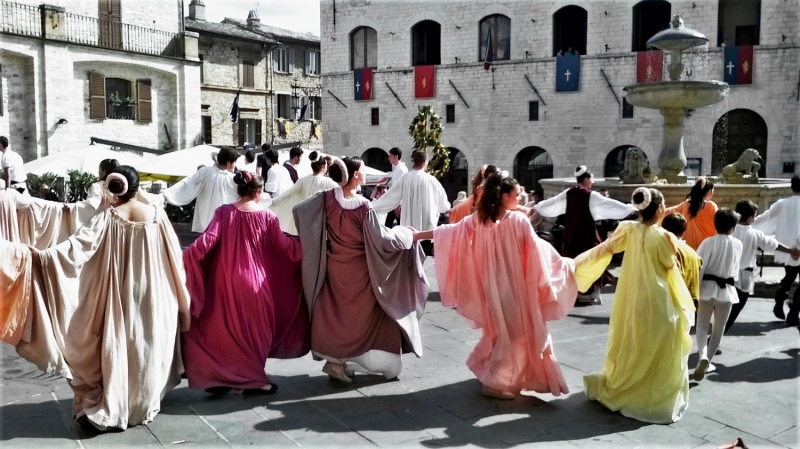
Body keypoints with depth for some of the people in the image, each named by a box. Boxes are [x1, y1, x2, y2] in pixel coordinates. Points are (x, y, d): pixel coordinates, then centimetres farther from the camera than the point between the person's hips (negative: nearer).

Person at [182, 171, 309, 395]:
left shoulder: (224, 212, -5)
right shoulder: (267, 215, -6)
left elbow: (208, 239, -15)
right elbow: (284, 245, 3)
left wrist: (185, 256, -12)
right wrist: (303, 246, 19)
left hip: (228, 280, 1)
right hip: (255, 280, -1)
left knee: (226, 326, 13)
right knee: (254, 328, 12)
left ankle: (222, 377, 16)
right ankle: (252, 379, 19)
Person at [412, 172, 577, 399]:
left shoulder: (478, 219, -1)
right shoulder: (518, 220, -16)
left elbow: (449, 231, 5)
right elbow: (538, 250, -11)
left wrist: (418, 234, 18)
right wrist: (565, 264, 2)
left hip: (491, 286, 6)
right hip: (514, 286, -6)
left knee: (500, 331, 23)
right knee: (515, 334, 7)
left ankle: (491, 375, 32)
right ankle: (496, 382, 11)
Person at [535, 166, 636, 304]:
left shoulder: (568, 193, 0)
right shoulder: (591, 195, -14)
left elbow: (551, 203, 8)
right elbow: (610, 204, -14)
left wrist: (535, 207, 23)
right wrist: (632, 209, -10)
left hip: (571, 234, 5)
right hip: (587, 235, -5)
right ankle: (589, 294, 8)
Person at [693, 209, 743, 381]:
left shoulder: (708, 242, -10)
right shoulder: (738, 244, -2)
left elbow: (698, 267, -13)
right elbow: (735, 266, 14)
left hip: (707, 288, -1)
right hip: (726, 289, 2)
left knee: (702, 325, 8)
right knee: (719, 328, 15)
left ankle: (703, 356, -16)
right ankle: (708, 362, 20)